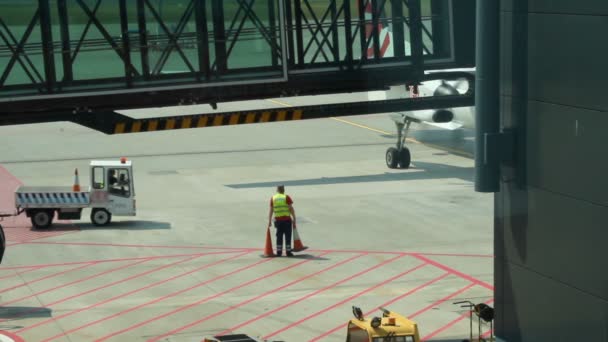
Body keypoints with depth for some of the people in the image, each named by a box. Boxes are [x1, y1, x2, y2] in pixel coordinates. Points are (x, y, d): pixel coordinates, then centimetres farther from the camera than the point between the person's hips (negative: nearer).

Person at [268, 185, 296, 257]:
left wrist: (269, 221, 10)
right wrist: (294, 219, -1)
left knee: (279, 236, 9)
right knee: (288, 236, 3)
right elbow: (291, 209, -5)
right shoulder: (286, 197, -2)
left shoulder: (273, 198, 6)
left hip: (278, 220, 3)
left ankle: (279, 252, 8)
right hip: (287, 219, -3)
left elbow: (271, 210, 6)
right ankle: (288, 252, 2)